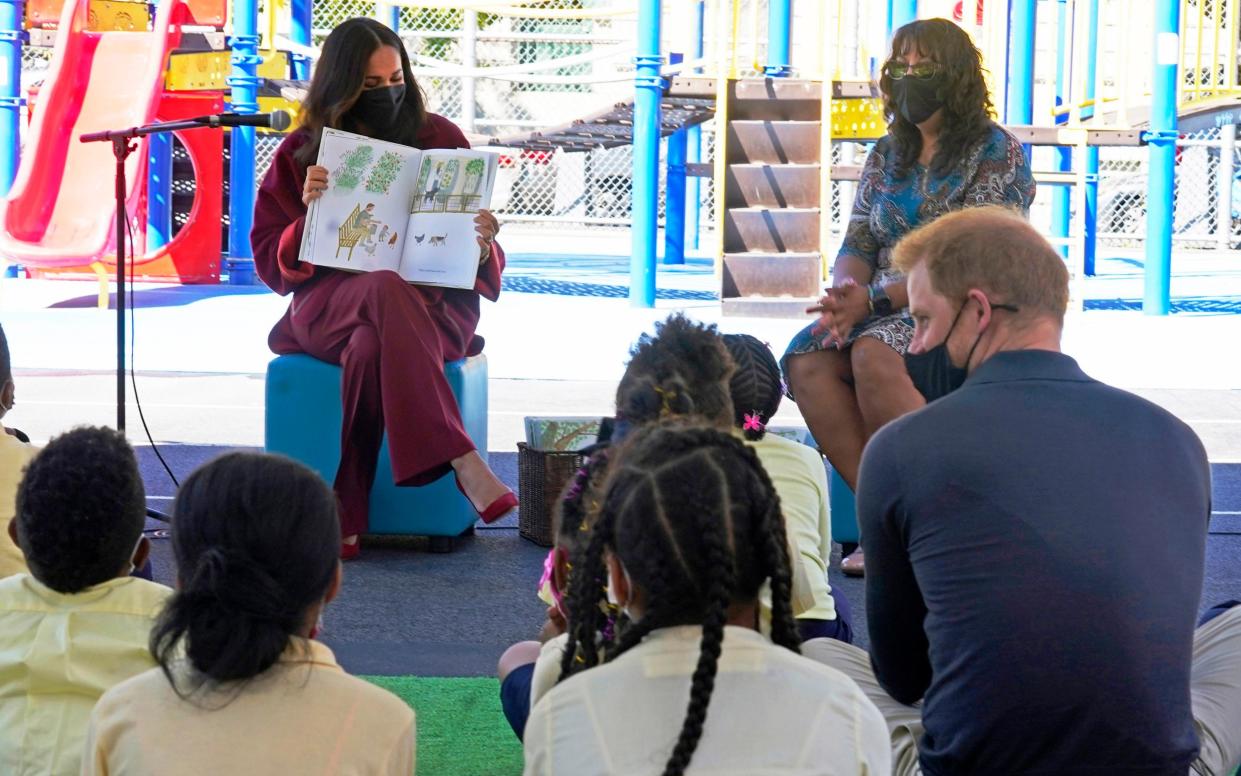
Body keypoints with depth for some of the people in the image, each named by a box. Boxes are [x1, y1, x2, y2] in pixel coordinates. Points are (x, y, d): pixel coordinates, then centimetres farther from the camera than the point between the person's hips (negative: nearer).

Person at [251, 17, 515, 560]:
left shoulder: (439, 139, 10)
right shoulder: (301, 154, 10)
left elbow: (481, 269, 11)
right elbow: (271, 265, 8)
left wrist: (482, 246, -15)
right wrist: (309, 215, -11)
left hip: (432, 306, 1)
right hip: (330, 306, 0)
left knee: (372, 349, -38)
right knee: (386, 290, -39)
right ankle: (463, 464, -48)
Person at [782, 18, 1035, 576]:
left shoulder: (996, 152, -4)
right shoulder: (886, 155, 17)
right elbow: (858, 243, 12)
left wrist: (875, 299, -19)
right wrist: (844, 296, -12)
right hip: (884, 315, 6)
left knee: (873, 354, -35)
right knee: (805, 360, -24)